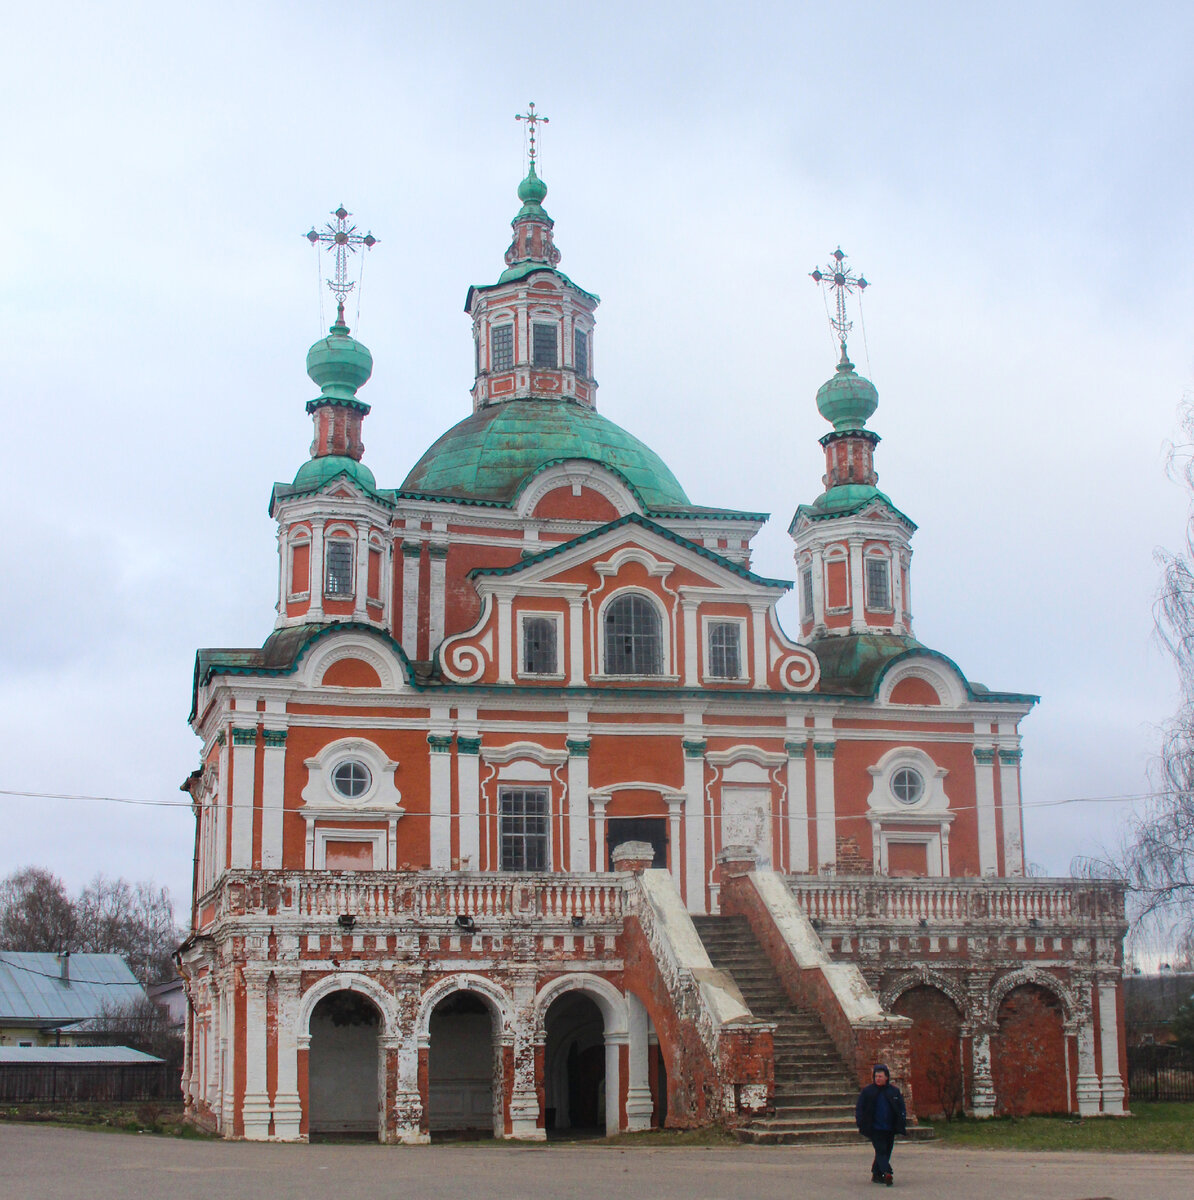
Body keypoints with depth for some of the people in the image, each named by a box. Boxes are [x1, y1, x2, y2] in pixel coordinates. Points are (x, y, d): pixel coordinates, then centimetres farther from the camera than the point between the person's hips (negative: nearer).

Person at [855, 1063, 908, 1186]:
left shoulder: (894, 1091, 7)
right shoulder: (867, 1091, 1)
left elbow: (902, 1110, 13)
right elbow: (859, 1109, 5)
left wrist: (902, 1124, 2)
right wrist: (861, 1124, -5)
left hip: (890, 1129, 3)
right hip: (875, 1129, -3)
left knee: (886, 1152, 8)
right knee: (881, 1151, -15)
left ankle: (876, 1175, 20)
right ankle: (887, 1173, -26)